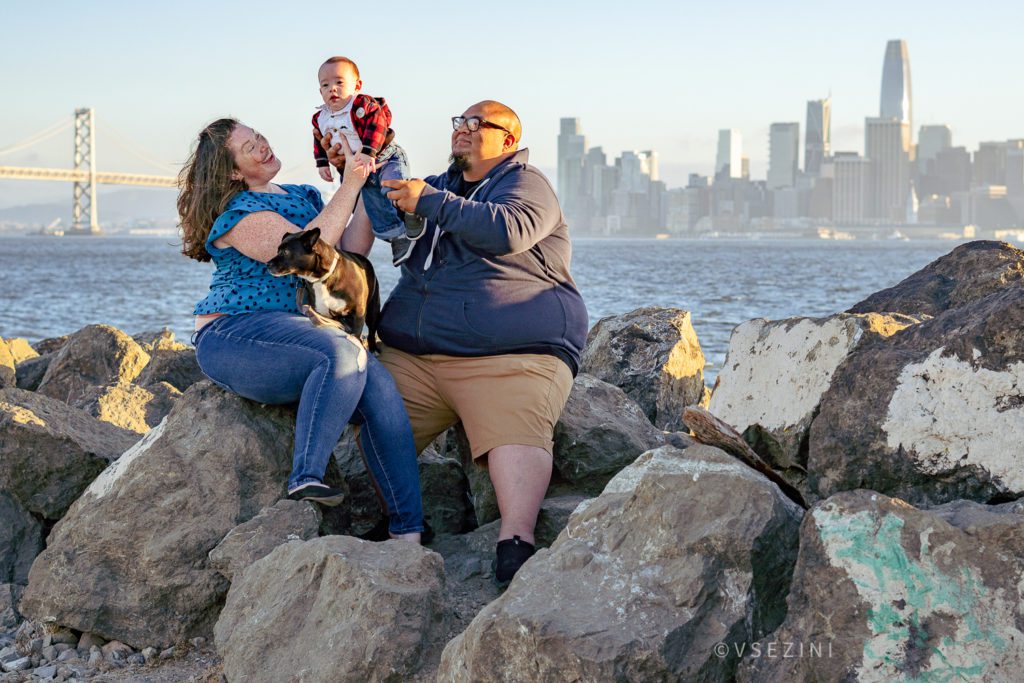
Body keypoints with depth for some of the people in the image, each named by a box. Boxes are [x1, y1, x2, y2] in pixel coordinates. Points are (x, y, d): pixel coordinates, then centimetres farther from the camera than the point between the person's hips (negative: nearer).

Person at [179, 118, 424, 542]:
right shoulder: (237, 213, -6)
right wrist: (350, 185, -17)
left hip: (300, 334, 7)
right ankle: (306, 479, -35)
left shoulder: (303, 197, 19)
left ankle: (408, 531, -23)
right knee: (341, 353, -35)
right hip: (235, 337, -7)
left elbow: (351, 251, 10)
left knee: (380, 390, -20)